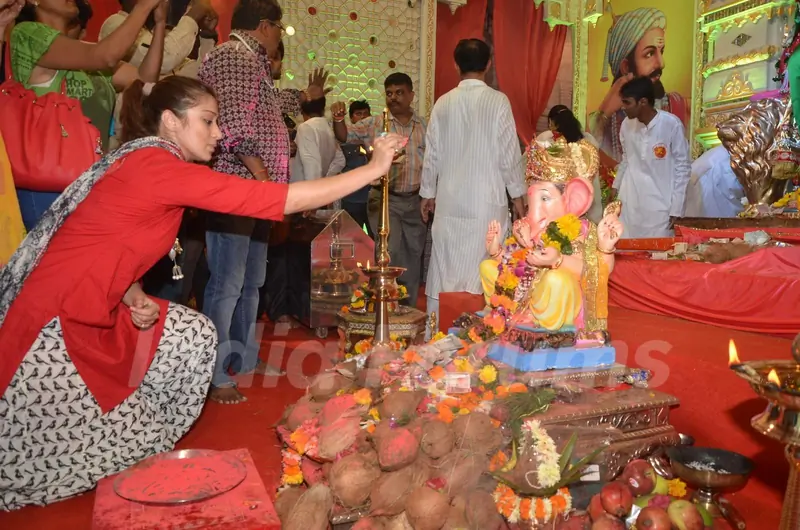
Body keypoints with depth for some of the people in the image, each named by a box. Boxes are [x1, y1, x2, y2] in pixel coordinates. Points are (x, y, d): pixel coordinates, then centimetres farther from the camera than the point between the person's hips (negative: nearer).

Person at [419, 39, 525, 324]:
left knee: (445, 270, 9)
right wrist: (517, 195, 6)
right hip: (487, 199, -3)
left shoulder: (444, 103, 4)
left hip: (449, 200, 3)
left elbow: (432, 154, 8)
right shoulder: (498, 101, -5)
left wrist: (428, 193, 19)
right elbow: (509, 154, -4)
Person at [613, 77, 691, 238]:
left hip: (659, 207, -4)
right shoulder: (626, 124, 2)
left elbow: (683, 167, -5)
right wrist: (616, 187, 13)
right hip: (629, 205, 4)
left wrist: (676, 208, -7)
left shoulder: (671, 124, -11)